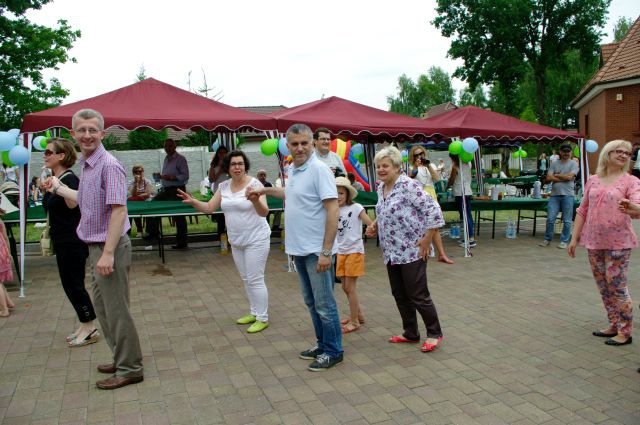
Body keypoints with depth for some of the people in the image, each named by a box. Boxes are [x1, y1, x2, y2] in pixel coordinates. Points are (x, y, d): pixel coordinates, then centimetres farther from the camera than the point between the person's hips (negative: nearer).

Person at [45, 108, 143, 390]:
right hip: (96, 247, 10)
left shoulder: (109, 165, -17)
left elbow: (119, 210, -23)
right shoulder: (86, 165, 11)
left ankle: (129, 369, 12)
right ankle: (122, 359, 32)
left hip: (109, 248, -10)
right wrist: (58, 188, 34)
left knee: (116, 309, -1)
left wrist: (108, 253, -26)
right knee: (103, 308, 18)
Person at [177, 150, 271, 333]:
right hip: (236, 241, 7)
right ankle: (254, 313, 30)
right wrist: (193, 202, -11)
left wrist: (255, 200, -46)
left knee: (255, 279, -4)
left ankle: (262, 319, 8)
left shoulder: (255, 184, -16)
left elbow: (264, 212, -25)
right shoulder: (223, 186, 3)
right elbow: (209, 208, 7)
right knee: (246, 279, 16)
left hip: (256, 240, -7)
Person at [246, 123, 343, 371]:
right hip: (299, 249, 9)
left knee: (324, 304, 3)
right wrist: (265, 190, 29)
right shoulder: (293, 170, 10)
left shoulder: (319, 169, -17)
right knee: (311, 302, 18)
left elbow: (332, 210, -22)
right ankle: (323, 344, 33)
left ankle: (333, 351, 18)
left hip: (316, 251, -9)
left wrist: (326, 251, -24)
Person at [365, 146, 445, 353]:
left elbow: (434, 210, -19)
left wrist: (427, 239, -18)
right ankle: (410, 333, 29)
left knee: (418, 295, 0)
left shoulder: (409, 186, -16)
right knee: (399, 294, 14)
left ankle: (434, 334, 18)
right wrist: (375, 226, 6)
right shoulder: (381, 188, 10)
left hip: (412, 252, -8)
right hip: (391, 253, 8)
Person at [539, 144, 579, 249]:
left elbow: (569, 176, -11)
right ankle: (547, 239, 15)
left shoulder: (573, 164, 5)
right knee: (550, 219, 2)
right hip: (554, 194, 2)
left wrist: (556, 175, 0)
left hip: (567, 195, -2)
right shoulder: (554, 164, 12)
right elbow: (548, 178, 0)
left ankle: (564, 241, 13)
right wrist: (563, 178, -7)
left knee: (567, 221, 2)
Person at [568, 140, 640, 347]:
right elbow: (582, 211, 12)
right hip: (594, 241, 5)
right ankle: (614, 325, 26)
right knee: (603, 285, 12)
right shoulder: (593, 180, 9)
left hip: (618, 242, -4)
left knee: (617, 285, -3)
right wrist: (574, 238, 9)